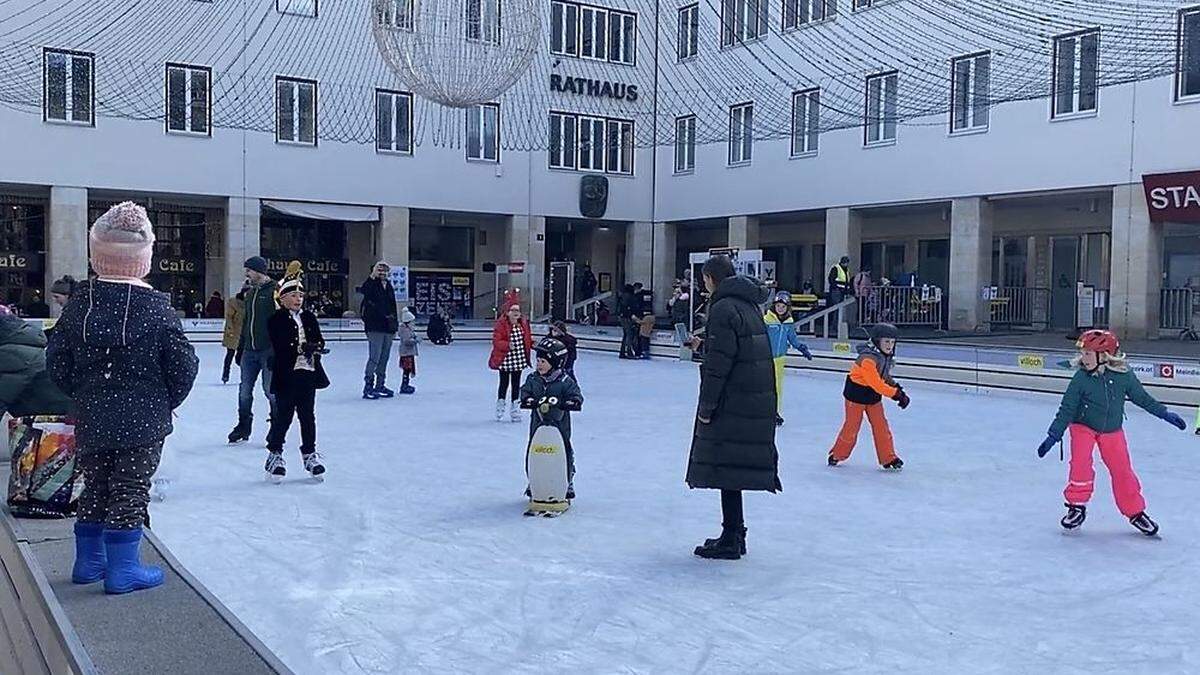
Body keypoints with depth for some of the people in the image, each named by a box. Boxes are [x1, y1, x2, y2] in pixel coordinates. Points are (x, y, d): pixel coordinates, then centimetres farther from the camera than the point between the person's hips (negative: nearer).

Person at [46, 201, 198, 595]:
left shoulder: (79, 304, -2)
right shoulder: (156, 307, -13)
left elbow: (57, 363, 2)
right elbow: (183, 365, -9)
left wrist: (82, 395, 16)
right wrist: (166, 401, 7)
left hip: (91, 420, 4)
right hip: (143, 422, -4)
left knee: (95, 488, 18)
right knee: (130, 491, 4)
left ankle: (89, 562, 29)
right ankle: (122, 570, 10)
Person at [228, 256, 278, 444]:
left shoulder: (274, 291, -9)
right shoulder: (250, 293, 15)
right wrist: (240, 347, 20)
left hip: (268, 350, -7)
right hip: (250, 351, 7)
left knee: (270, 390, -2)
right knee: (245, 390, 9)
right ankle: (243, 427, 20)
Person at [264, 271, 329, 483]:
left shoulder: (309, 318, 12)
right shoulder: (276, 320, -4)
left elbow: (319, 341, 6)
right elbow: (280, 347, -15)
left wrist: (315, 346, -16)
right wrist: (302, 348, -24)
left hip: (308, 374, 5)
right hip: (286, 375, -4)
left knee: (308, 416, 11)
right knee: (283, 416, 1)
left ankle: (310, 453, 22)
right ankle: (275, 453, 17)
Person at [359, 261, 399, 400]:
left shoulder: (389, 287, 15)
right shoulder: (371, 285, -5)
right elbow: (363, 290, -30)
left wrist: (395, 326, 17)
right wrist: (372, 277, -30)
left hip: (388, 328, 7)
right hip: (375, 327, -7)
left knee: (384, 358, 12)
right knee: (374, 357, -10)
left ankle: (380, 386, 21)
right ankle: (368, 387, -4)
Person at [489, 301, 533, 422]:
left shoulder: (524, 324, 3)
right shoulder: (501, 324, -14)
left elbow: (528, 339, 14)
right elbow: (496, 341, -17)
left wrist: (533, 344, -6)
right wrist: (508, 345, -31)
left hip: (519, 360, 5)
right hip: (505, 360, -5)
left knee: (516, 384, 13)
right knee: (504, 383, 7)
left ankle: (515, 407, 24)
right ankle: (500, 405, 26)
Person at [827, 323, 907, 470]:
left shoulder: (887, 356, 0)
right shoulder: (868, 358, -29)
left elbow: (886, 378, 13)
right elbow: (876, 384, -31)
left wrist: (897, 389, -3)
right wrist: (896, 394, -29)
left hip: (874, 396, 7)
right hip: (856, 393, -7)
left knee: (881, 426, 6)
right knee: (852, 427, 4)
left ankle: (888, 459, 14)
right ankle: (837, 455, 23)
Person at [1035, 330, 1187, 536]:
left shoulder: (1124, 375, -15)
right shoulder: (1081, 378, -19)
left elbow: (1141, 397, 3)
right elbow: (1067, 409, -14)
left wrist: (1165, 414, 8)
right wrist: (1053, 436, -16)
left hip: (1112, 431, 2)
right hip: (1083, 426, -2)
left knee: (1122, 470, 2)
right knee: (1081, 463, -20)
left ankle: (1135, 512, 21)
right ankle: (1077, 505, -1)